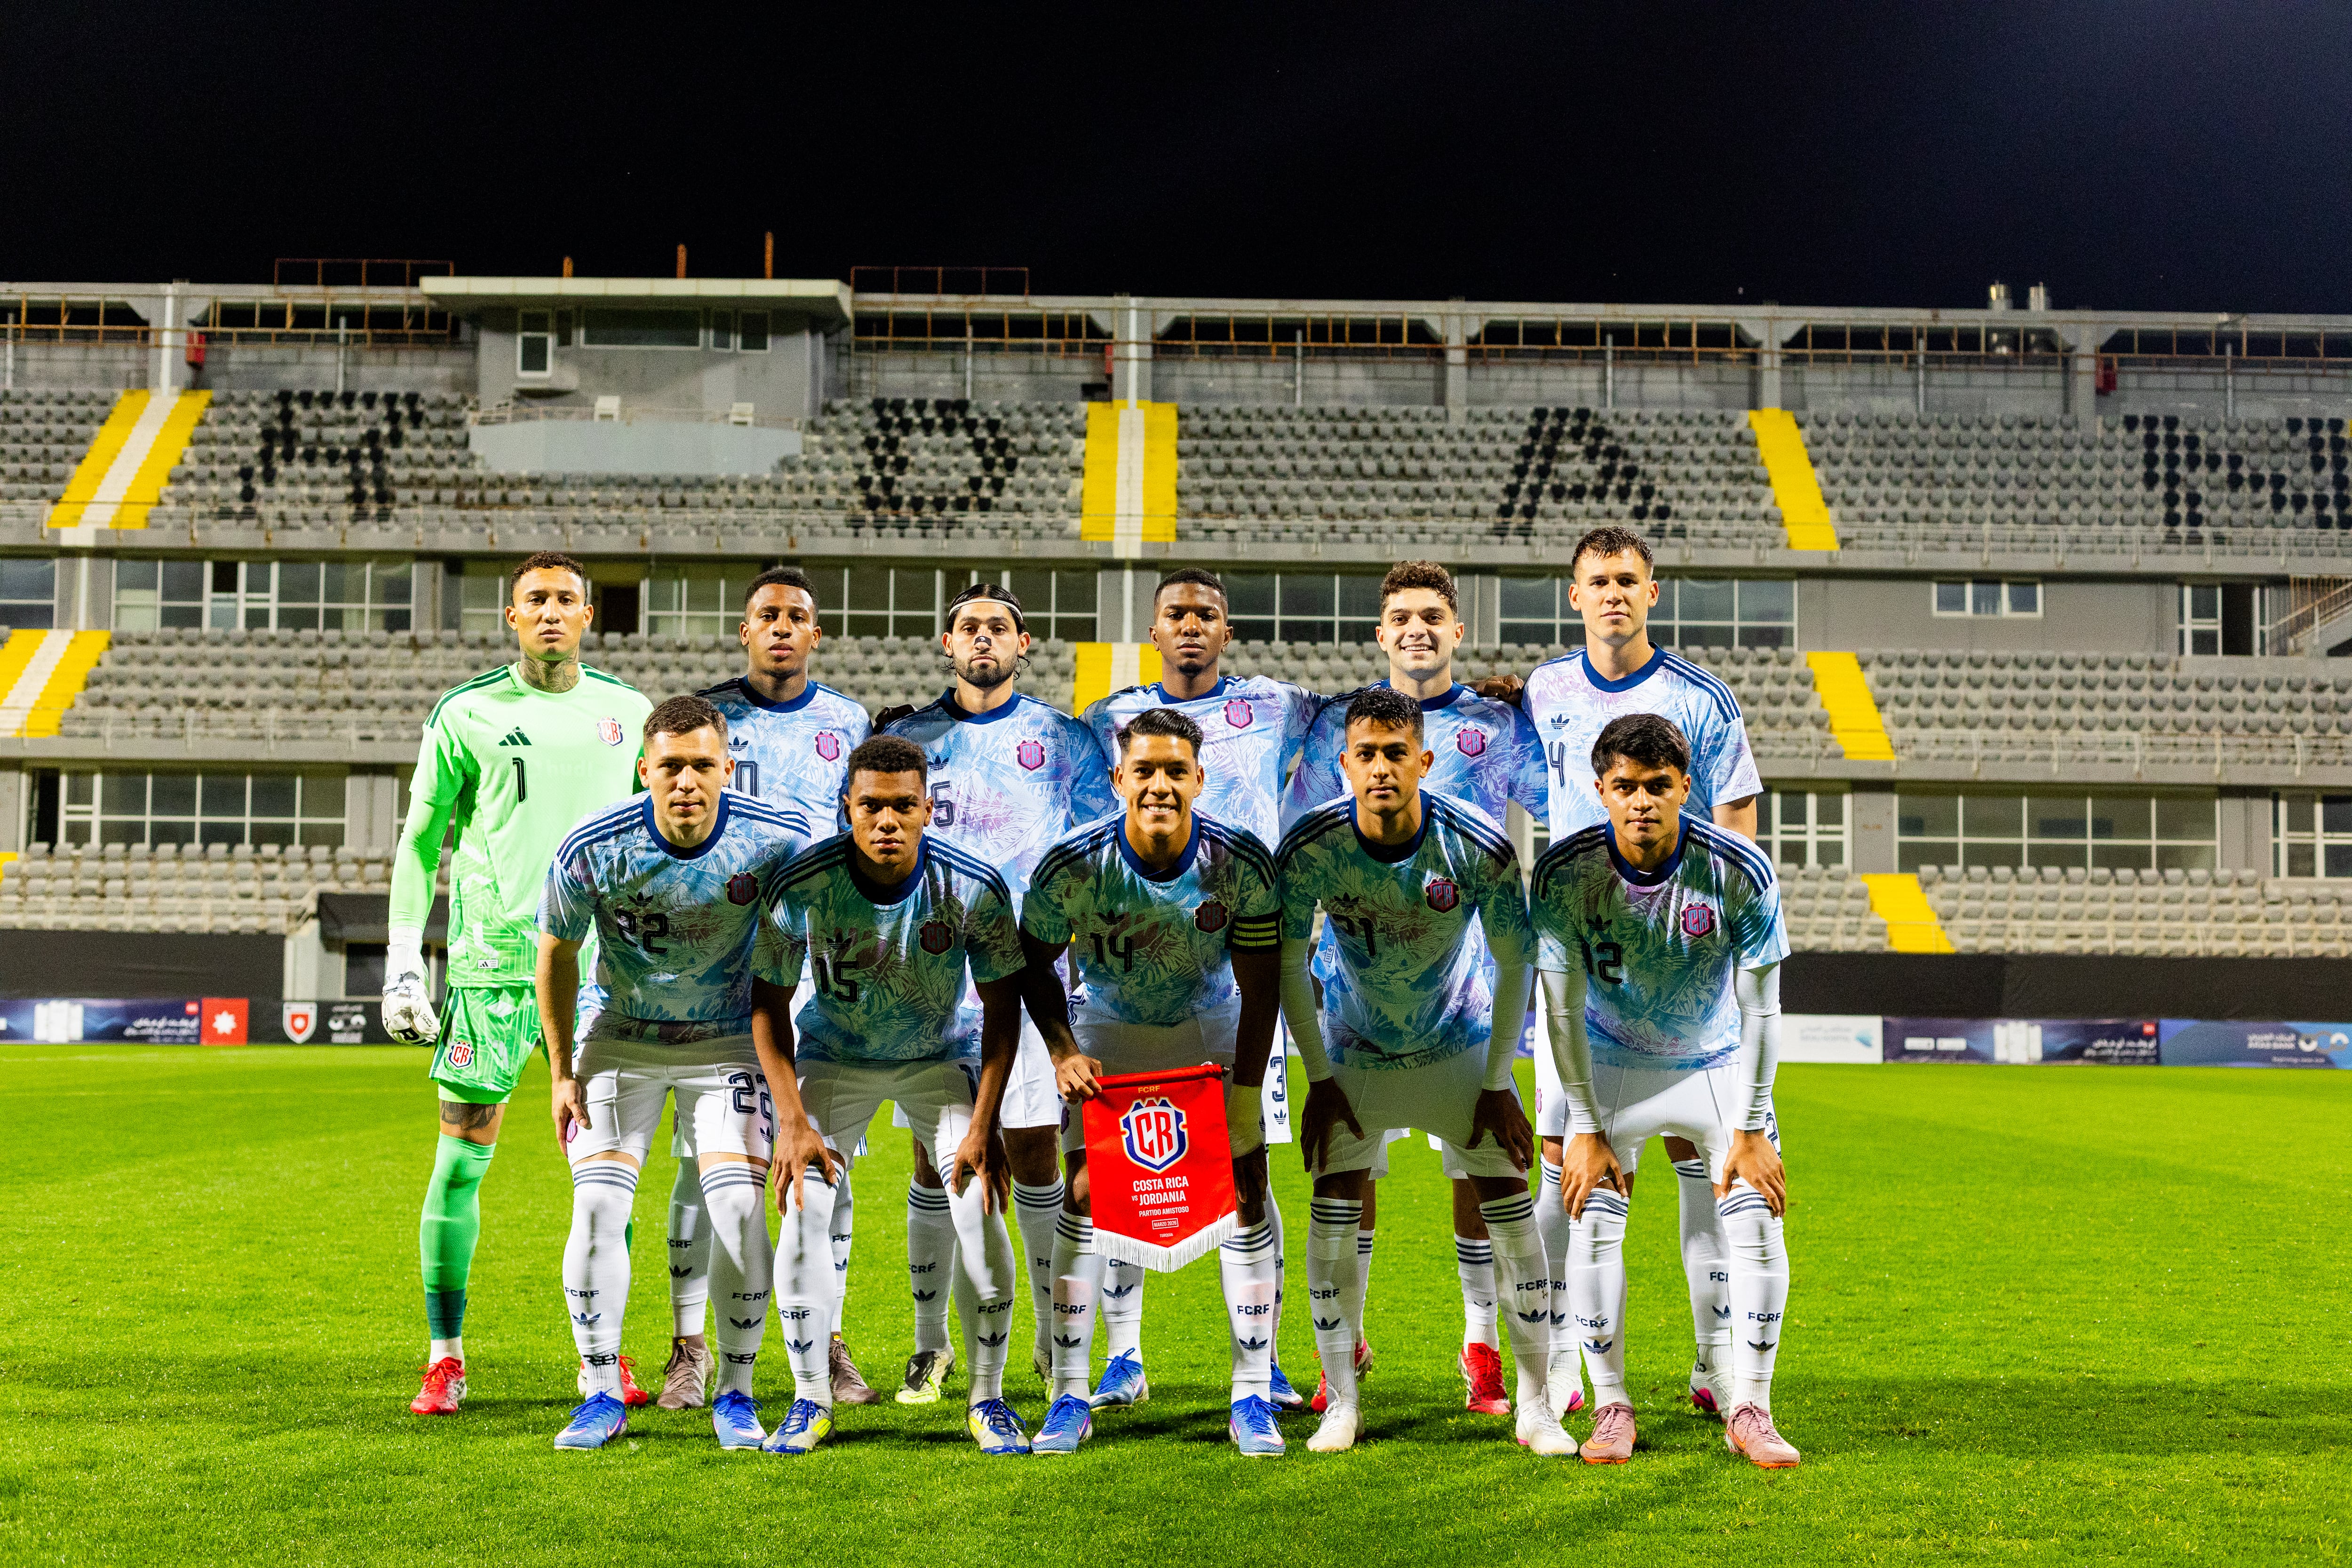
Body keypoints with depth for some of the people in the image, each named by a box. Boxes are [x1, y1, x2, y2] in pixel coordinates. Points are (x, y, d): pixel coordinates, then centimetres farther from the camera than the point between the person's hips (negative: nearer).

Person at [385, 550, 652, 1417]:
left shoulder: (628, 713, 9)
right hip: (490, 959, -1)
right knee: (463, 1156, 0)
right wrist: (403, 964, 2)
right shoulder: (465, 714, 3)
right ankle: (445, 1359, 11)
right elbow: (419, 842, 8)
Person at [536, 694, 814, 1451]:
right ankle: (603, 1394, 7)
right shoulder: (593, 847, -21)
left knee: (739, 1204, -14)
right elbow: (556, 953, -3)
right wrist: (562, 1071, 0)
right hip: (621, 1039, 1)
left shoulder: (776, 840, -21)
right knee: (597, 1205, -10)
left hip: (727, 1041, 0)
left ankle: (736, 1395, 4)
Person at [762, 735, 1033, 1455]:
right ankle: (810, 1399, 6)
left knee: (980, 1212, -13)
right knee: (804, 1209, -13)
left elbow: (1003, 1006, -12)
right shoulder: (802, 887, -25)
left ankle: (988, 1397, 5)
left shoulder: (975, 889, -24)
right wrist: (794, 1121, -18)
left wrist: (983, 1125, -16)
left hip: (943, 1056, 0)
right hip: (835, 1055, 0)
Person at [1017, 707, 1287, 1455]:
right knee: (1083, 1195, -7)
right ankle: (1070, 1396, 5)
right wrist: (1064, 1051, -19)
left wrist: (1245, 1096, -17)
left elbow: (1261, 987, -15)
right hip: (1109, 1026, 0)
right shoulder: (1073, 866, -25)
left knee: (1246, 1192, -5)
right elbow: (1036, 962, -7)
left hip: (1213, 1024, 0)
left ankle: (1253, 1398, 5)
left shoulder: (1241, 862, -24)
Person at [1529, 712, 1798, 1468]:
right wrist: (1586, 1131, -14)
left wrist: (1751, 1130, -14)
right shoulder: (1565, 873, -23)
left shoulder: (1741, 872, -24)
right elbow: (1564, 1008, -15)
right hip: (1612, 1063, 0)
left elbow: (1760, 1008, -15)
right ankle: (1611, 1407, 6)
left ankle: (1749, 1410, 5)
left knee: (1759, 1226, -9)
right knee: (1592, 1225, -10)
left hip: (1718, 1063, 0)